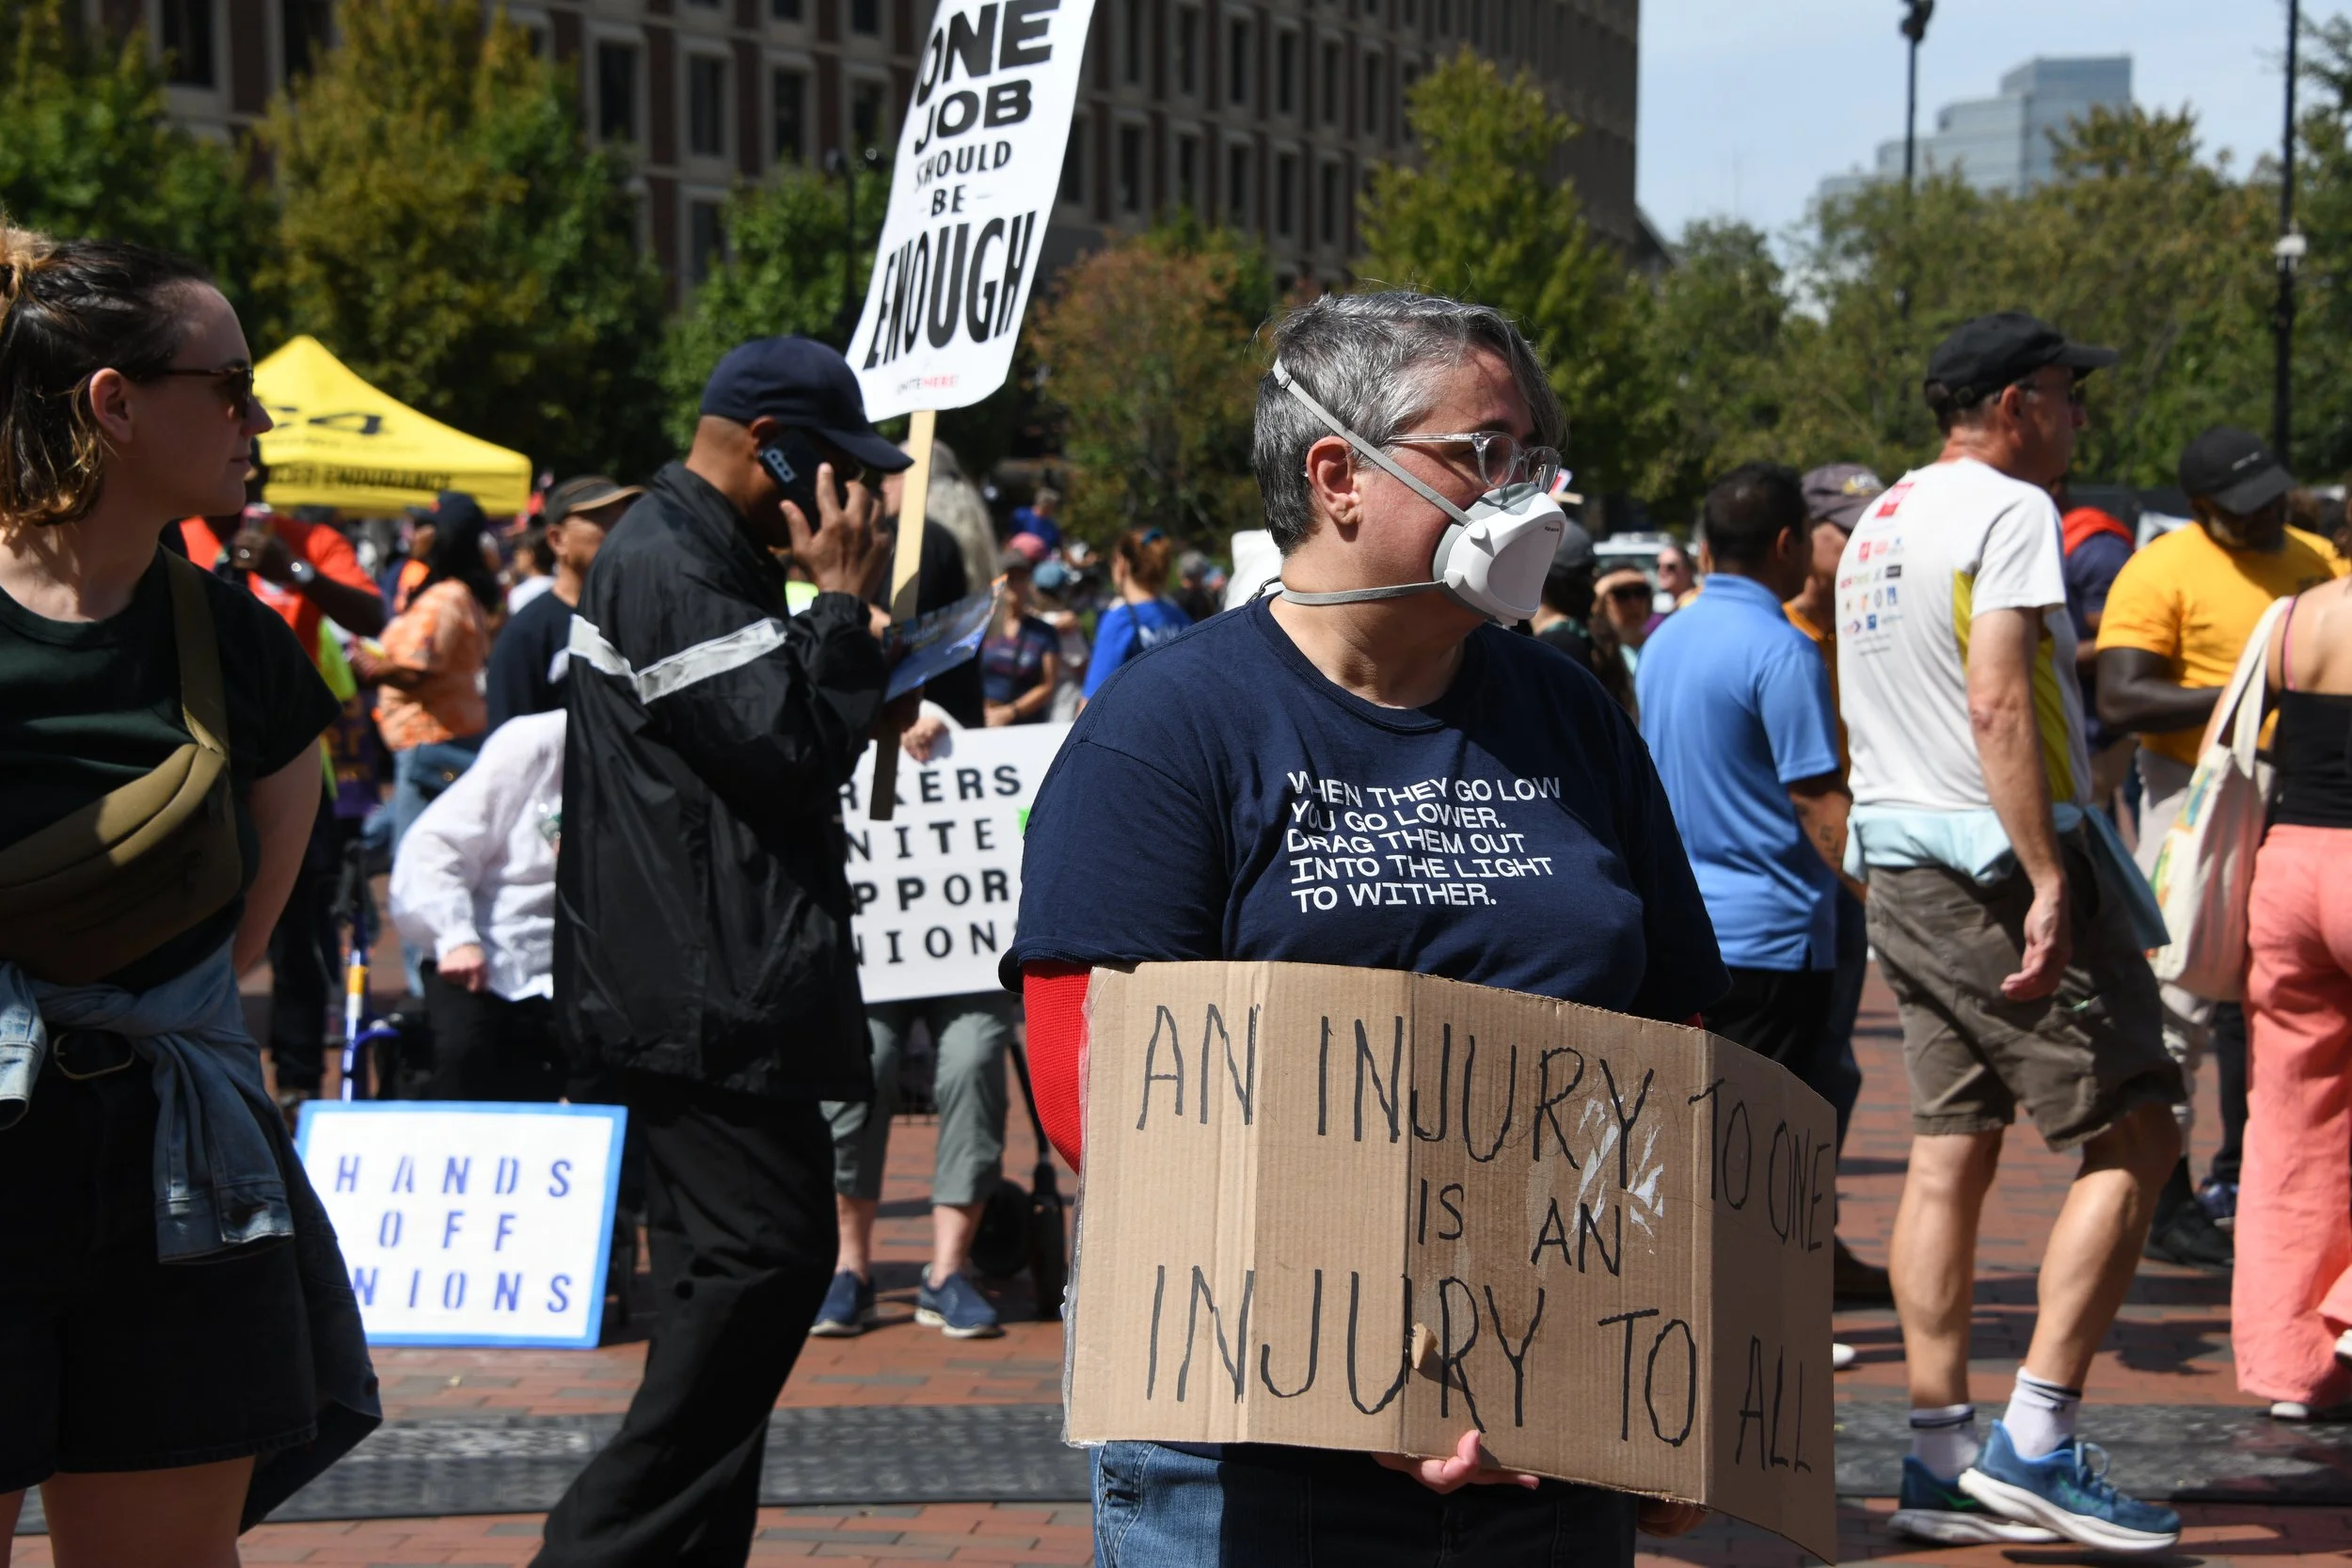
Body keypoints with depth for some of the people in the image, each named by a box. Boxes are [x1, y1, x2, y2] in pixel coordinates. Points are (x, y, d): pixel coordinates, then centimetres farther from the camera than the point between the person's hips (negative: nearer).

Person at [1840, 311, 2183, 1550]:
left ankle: (1940, 1463, 8)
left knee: (1948, 1155, 8)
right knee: (2132, 1140, -4)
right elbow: (1996, 707, -21)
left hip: (1902, 873, 9)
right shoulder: (2009, 511, -11)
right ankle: (2035, 1445, -8)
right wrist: (2048, 880, -24)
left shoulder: (1877, 525, 17)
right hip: (1999, 865, -9)